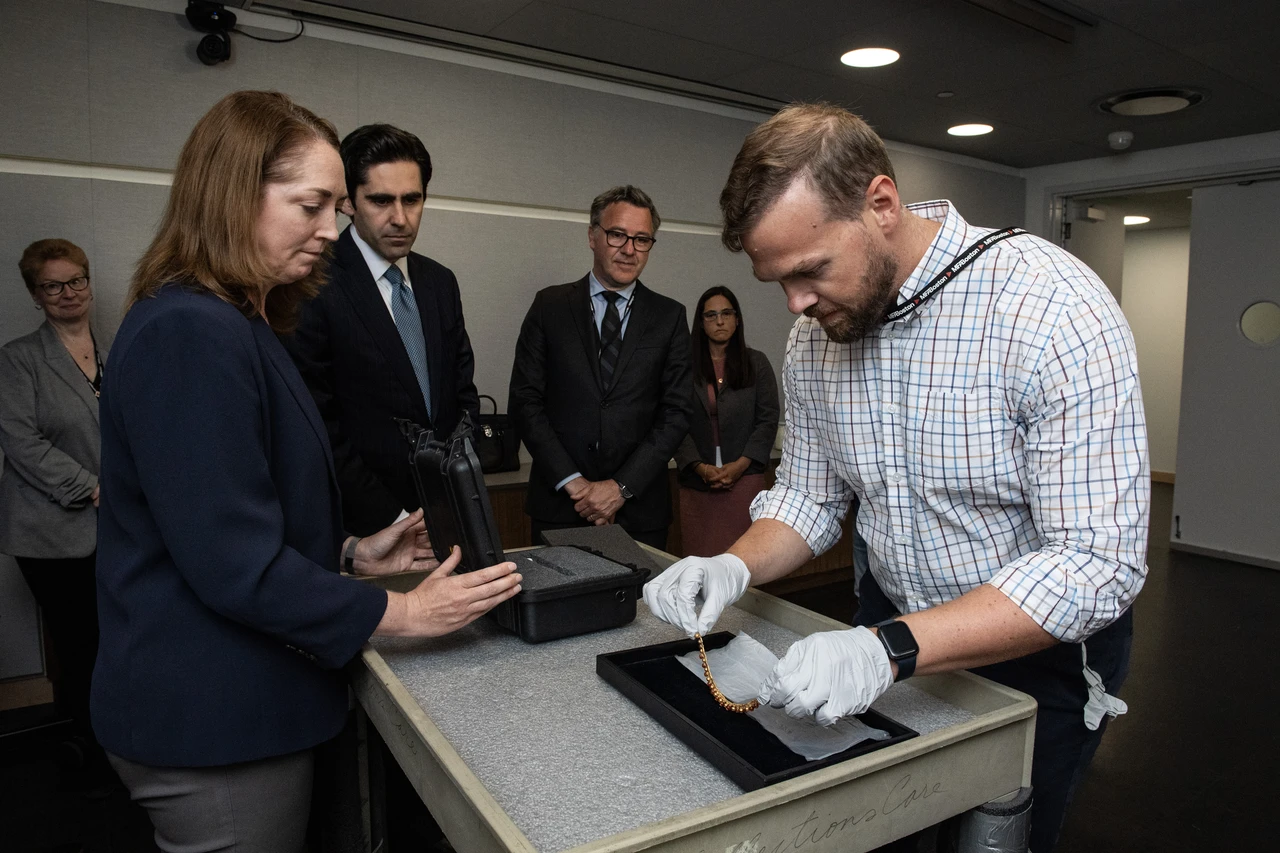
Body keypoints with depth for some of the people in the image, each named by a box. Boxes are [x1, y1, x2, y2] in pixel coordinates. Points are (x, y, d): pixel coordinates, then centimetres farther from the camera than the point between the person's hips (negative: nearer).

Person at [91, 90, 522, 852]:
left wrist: (352, 553, 5)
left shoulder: (233, 325, 10)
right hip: (214, 723, -10)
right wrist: (400, 613, -17)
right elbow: (236, 565, -25)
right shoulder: (192, 334, -22)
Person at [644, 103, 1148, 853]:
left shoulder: (1054, 310, -27)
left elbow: (1097, 565, -30)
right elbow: (809, 495, 3)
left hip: (1037, 653, -4)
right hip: (891, 631, 5)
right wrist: (737, 567, -18)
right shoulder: (813, 337, -7)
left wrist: (892, 651, -39)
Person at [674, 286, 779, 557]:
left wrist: (740, 465, -7)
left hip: (744, 478, 0)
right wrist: (700, 467, -9)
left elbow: (768, 420, 4)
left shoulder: (756, 363, 7)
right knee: (700, 557, 0)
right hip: (697, 482, 1)